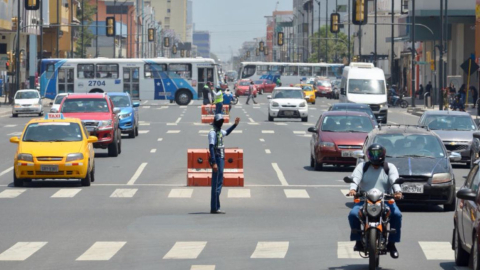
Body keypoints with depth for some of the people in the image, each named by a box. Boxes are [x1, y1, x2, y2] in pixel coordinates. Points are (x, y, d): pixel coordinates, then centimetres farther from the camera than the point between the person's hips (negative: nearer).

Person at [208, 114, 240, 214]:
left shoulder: (220, 131, 14)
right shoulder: (213, 132, -14)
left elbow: (227, 132, 39)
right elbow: (211, 147, -21)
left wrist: (235, 124, 32)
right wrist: (214, 163, -27)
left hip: (221, 159, 10)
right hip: (217, 159, -10)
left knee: (219, 182, 12)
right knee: (216, 183, -8)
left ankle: (215, 207, 17)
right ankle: (214, 208, -7)